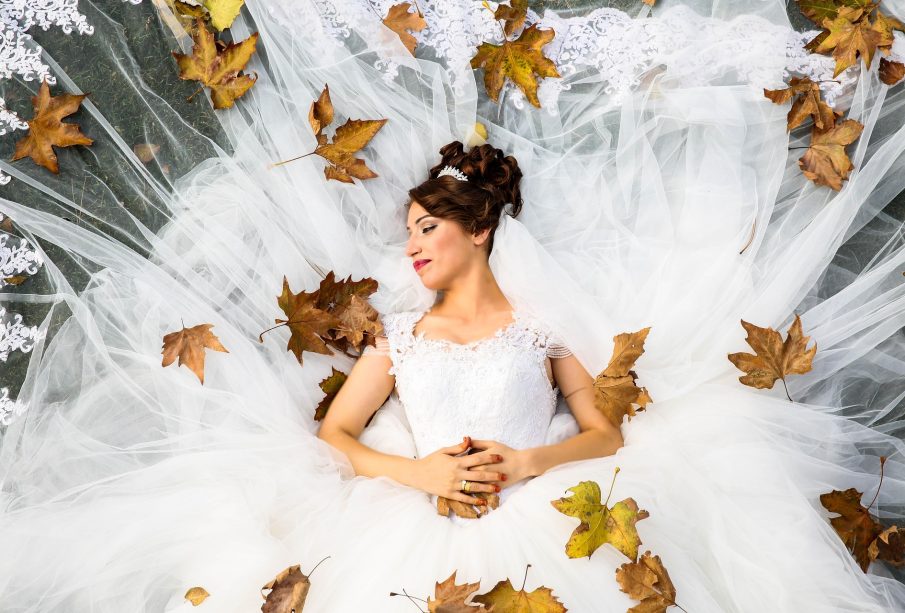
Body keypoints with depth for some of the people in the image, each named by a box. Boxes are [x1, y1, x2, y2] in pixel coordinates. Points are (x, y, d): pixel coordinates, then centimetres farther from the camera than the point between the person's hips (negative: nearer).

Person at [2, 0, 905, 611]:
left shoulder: (543, 323, 14)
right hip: (416, 525, 2)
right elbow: (331, 431, 14)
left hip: (543, 521, -2)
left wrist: (532, 462, -9)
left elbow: (609, 431, 10)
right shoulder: (401, 332, 21)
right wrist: (416, 473, -4)